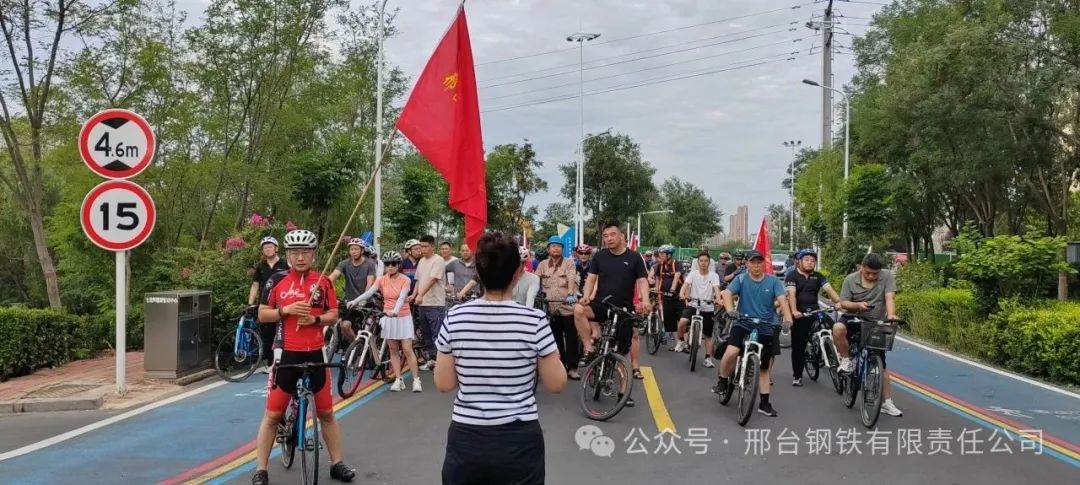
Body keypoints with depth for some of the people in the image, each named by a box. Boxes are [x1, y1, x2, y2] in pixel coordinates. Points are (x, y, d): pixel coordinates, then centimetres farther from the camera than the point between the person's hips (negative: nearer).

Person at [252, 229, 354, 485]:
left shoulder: (322, 282, 1)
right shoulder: (277, 280, -2)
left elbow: (333, 315, 6)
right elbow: (262, 314, 1)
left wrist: (315, 319, -14)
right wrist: (286, 310, -16)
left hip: (316, 353, 2)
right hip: (287, 353, -1)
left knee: (326, 413, 12)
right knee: (272, 415, 3)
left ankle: (337, 464, 23)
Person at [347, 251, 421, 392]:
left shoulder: (405, 280, -9)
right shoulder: (382, 280, -1)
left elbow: (401, 297, -23)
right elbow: (369, 292, -15)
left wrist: (395, 311, -42)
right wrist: (355, 301, -32)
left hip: (403, 317, -3)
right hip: (388, 317, 3)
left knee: (407, 350, -6)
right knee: (393, 350, 6)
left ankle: (416, 380, 1)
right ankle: (399, 380, 12)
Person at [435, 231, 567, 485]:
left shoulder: (455, 318, -7)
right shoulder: (534, 320, -13)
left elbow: (443, 384, -1)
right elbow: (556, 384, -6)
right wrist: (552, 355, 11)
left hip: (465, 439, 2)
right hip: (519, 441, -1)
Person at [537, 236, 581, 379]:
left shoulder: (569, 263, -1)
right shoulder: (543, 265, 9)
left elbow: (572, 280, -16)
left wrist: (571, 294, -33)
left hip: (567, 307, -3)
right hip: (551, 309, 4)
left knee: (571, 338, -2)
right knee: (556, 339, 11)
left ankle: (572, 368, 4)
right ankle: (561, 366, 21)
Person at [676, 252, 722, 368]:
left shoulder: (714, 275, -3)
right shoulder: (693, 273, 0)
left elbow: (716, 289, -17)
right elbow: (685, 285, -14)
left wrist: (718, 299, -37)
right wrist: (682, 295, -34)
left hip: (708, 308, 0)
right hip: (693, 304, 0)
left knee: (708, 334, 7)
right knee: (682, 322, -27)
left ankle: (708, 358, 17)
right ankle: (681, 341, -1)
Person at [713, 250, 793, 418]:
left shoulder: (773, 280, -3)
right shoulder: (741, 279, -5)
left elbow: (782, 299, -14)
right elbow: (727, 293, -17)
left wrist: (787, 318, -31)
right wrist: (730, 310, -38)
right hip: (743, 324, -1)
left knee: (764, 366, 12)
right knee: (731, 353, -25)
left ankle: (764, 403, 21)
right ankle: (723, 381, 3)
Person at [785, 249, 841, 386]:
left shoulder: (818, 277, 10)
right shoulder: (792, 276, -2)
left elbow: (829, 290, -2)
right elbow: (791, 294, -14)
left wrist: (840, 302, -20)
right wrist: (794, 311, -30)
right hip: (799, 315, -3)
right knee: (798, 345, -1)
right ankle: (797, 376, 8)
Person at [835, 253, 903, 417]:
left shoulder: (887, 276, -5)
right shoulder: (850, 279, -5)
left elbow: (889, 297, -17)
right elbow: (843, 303, -5)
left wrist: (890, 314, -36)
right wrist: (857, 305, -26)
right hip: (854, 318, -1)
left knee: (881, 363, 2)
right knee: (838, 329, -35)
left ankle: (887, 402, 11)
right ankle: (846, 360, -11)